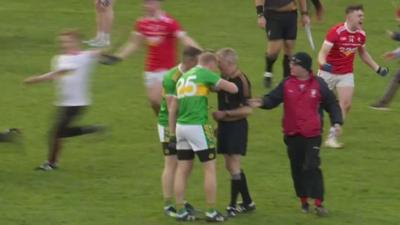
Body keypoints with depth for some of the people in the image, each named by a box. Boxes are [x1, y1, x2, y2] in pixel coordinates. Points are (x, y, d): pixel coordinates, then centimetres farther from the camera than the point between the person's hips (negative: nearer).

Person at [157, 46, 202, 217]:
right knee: (172, 165, -5)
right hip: (170, 126, -7)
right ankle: (168, 205, 0)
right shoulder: (172, 78, -19)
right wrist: (173, 134, -21)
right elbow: (172, 109, -20)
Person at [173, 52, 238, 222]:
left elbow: (175, 106, 15)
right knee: (210, 169, 1)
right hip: (198, 126, -7)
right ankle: (211, 212, 1)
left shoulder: (183, 77, 16)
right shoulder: (205, 74, -4)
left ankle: (180, 211, 10)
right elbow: (233, 89, -5)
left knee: (182, 169, 10)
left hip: (181, 125, 7)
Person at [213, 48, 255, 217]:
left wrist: (224, 114, -19)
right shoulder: (223, 78, 8)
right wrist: (219, 124, 19)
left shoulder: (241, 80, -17)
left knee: (234, 166, -6)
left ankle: (233, 206, -1)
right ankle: (247, 203, 23)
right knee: (230, 166, 13)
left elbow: (247, 109, -20)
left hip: (236, 127, -9)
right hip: (224, 126, 9)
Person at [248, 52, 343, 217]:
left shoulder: (318, 84, -2)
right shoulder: (287, 84, 2)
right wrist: (262, 102, -26)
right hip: (292, 135, 3)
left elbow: (332, 104, 7)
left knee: (312, 167, -12)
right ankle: (304, 201, 23)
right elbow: (273, 99, -6)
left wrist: (336, 122, -4)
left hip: (312, 135, -3)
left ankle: (318, 203, -9)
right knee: (297, 169, 9)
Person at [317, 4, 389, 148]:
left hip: (346, 74, 4)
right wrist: (323, 64, -46)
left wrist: (377, 68, 14)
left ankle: (332, 137, -6)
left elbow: (363, 53, 15)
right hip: (328, 72, -4)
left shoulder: (361, 34, -4)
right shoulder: (336, 32, -23)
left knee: (346, 104, -12)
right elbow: (323, 52, -25)